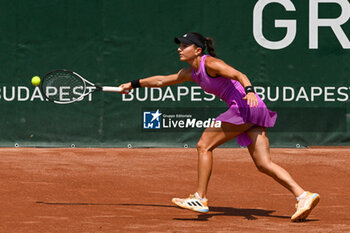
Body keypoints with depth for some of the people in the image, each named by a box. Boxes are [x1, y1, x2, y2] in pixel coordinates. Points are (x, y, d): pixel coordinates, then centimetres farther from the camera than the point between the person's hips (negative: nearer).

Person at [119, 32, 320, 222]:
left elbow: (239, 75, -21)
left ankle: (201, 199, -3)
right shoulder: (191, 72, 19)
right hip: (253, 112, 9)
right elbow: (162, 80, 33)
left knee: (204, 146, -4)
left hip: (245, 106, -9)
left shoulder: (210, 63, -8)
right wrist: (134, 84, 38)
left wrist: (249, 91, -40)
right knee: (264, 164, 0)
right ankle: (303, 196, -9)